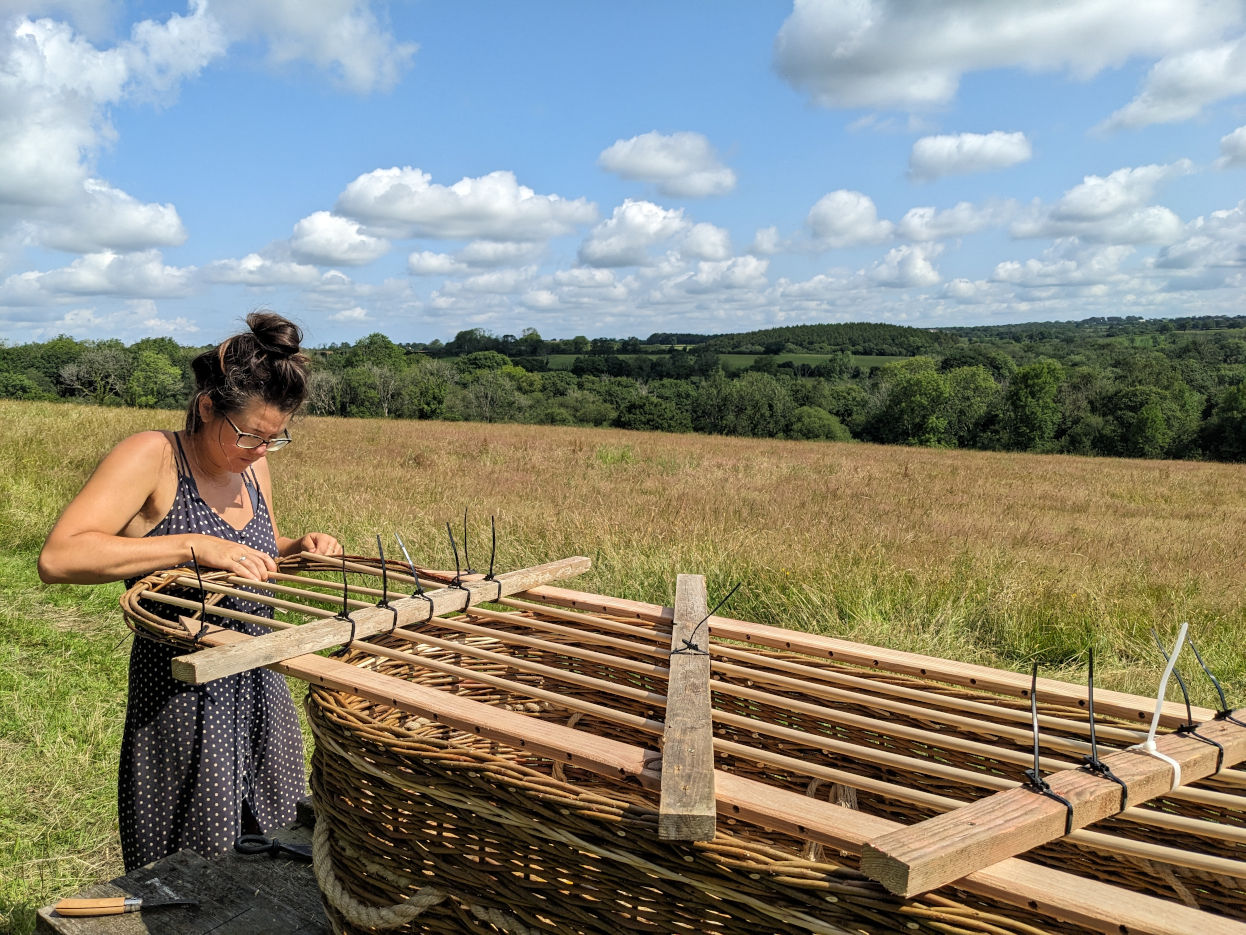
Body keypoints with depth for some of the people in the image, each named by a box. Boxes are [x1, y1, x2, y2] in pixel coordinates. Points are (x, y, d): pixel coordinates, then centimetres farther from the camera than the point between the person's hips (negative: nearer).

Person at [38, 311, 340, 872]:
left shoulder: (252, 465, 7)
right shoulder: (151, 457, -13)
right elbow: (57, 558, -26)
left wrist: (299, 547, 1)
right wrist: (194, 545, -30)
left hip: (262, 695, 7)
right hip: (183, 704, -6)